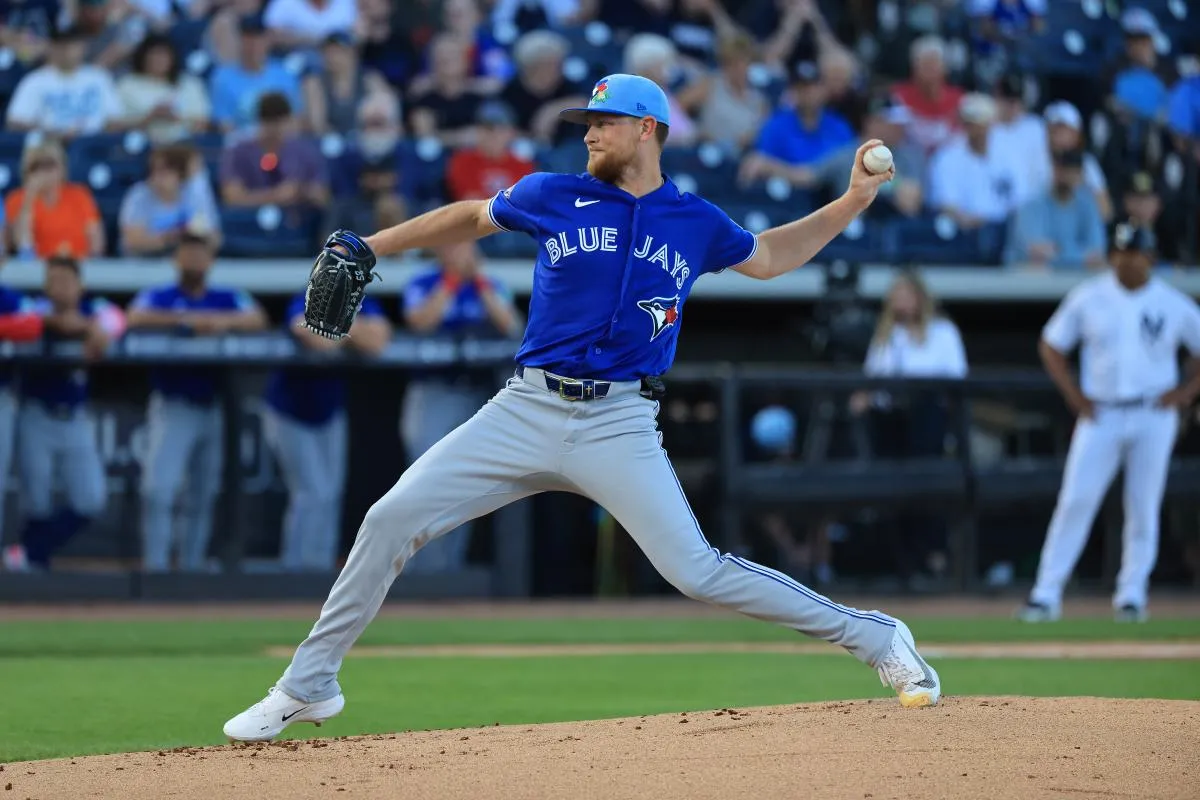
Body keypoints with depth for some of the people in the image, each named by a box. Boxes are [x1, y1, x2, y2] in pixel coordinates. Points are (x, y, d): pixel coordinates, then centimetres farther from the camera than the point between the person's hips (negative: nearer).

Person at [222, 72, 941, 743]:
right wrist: (369, 246, 20)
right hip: (526, 411, 2)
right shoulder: (553, 197, 6)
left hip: (619, 427, -2)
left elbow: (767, 257, 25)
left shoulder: (696, 222, 7)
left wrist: (854, 202, 16)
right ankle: (309, 687, 4)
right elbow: (473, 216, 22)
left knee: (696, 570, -15)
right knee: (391, 520, -8)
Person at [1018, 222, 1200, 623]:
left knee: (1144, 508, 1)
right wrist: (1075, 395, -1)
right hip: (1101, 414, 0)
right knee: (1075, 501, -7)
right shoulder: (1088, 298, 1)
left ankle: (1131, 595, 12)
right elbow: (1051, 346, 8)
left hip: (1153, 417, 0)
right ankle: (1046, 594, -6)